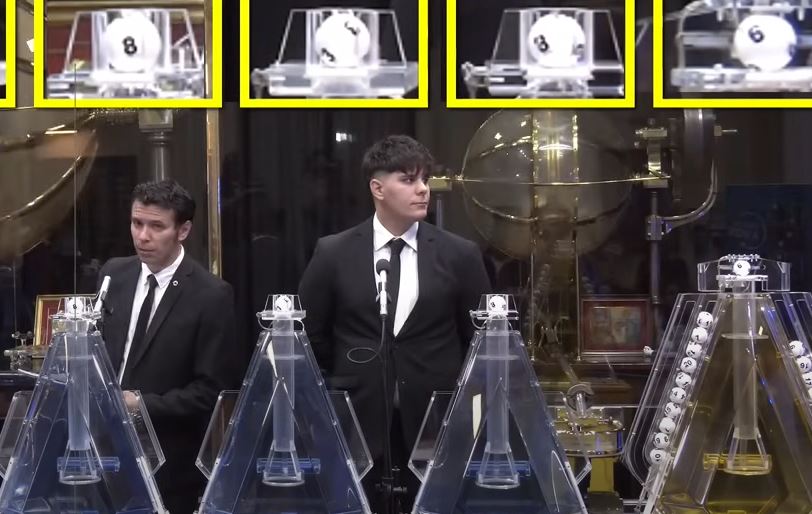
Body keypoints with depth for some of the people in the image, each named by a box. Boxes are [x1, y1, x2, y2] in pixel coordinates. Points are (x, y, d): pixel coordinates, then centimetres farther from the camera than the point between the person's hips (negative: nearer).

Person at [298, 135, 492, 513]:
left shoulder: (460, 255, 1)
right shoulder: (333, 253, 0)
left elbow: (481, 339, 8)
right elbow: (310, 336, 8)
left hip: (436, 424, 0)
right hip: (356, 421, 0)